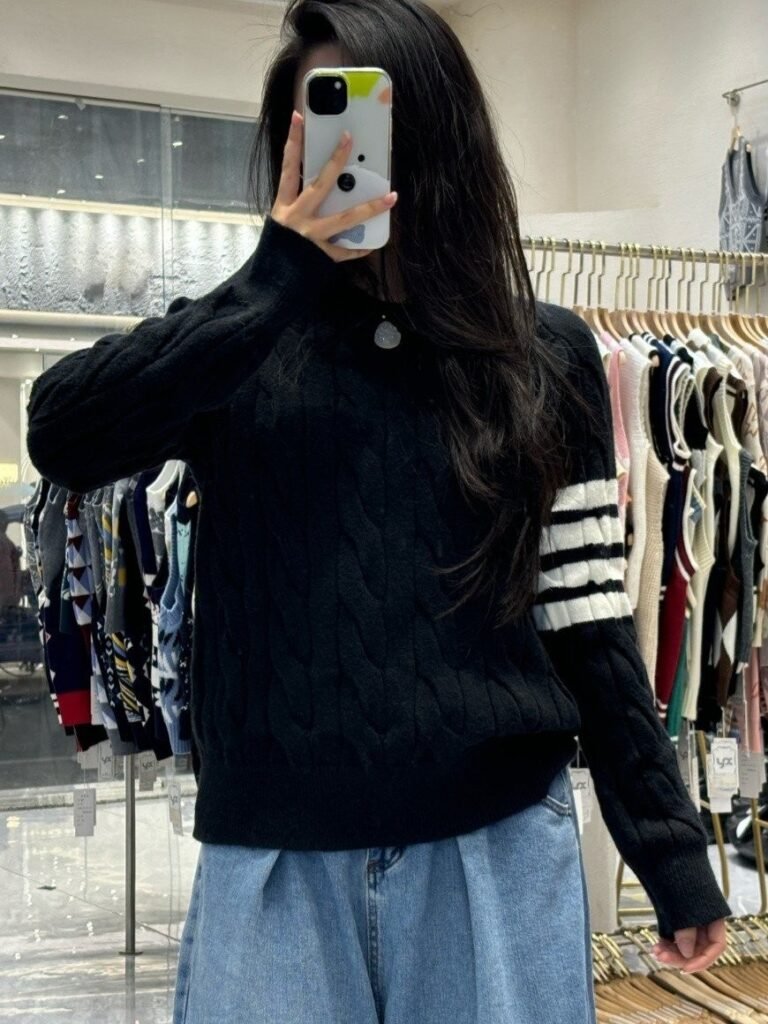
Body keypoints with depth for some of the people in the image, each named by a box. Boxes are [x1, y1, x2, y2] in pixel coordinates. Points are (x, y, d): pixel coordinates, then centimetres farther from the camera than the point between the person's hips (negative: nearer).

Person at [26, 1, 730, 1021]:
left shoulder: (544, 354, 4)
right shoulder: (242, 342, 4)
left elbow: (588, 617, 4)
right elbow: (60, 435, -12)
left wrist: (668, 843, 2)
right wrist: (276, 278, -17)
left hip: (497, 844, 0)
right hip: (273, 856, 0)